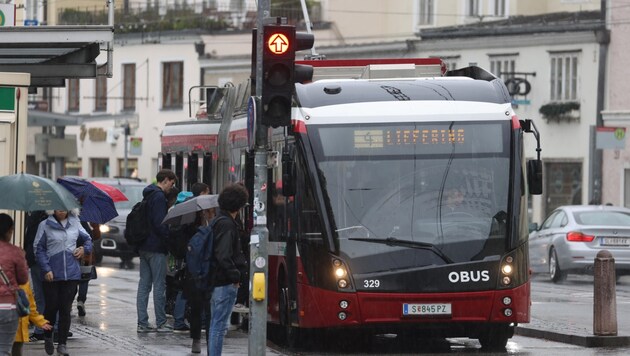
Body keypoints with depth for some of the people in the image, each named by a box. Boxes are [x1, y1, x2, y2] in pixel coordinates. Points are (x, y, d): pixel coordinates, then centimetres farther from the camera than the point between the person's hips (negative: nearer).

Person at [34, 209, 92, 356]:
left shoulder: (75, 223, 8)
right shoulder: (45, 225, -2)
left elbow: (87, 239, 22)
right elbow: (39, 249, -3)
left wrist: (84, 248, 0)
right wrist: (46, 269, -11)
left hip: (72, 273, 2)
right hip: (52, 275, -2)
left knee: (66, 309, 1)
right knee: (51, 307, 2)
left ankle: (62, 343, 8)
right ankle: (48, 338, 26)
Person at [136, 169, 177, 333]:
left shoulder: (149, 195, 16)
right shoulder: (159, 196, -14)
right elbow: (159, 223, -21)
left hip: (143, 246, 9)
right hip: (156, 247, -9)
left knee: (144, 284, 8)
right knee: (159, 285, -3)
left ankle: (142, 323, 9)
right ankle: (161, 323, 0)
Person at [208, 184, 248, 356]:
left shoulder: (218, 221, 13)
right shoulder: (227, 224, -16)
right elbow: (223, 256, -23)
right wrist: (235, 275, -15)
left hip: (217, 281, 10)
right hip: (225, 283, -10)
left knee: (216, 324, 17)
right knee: (219, 325, -7)